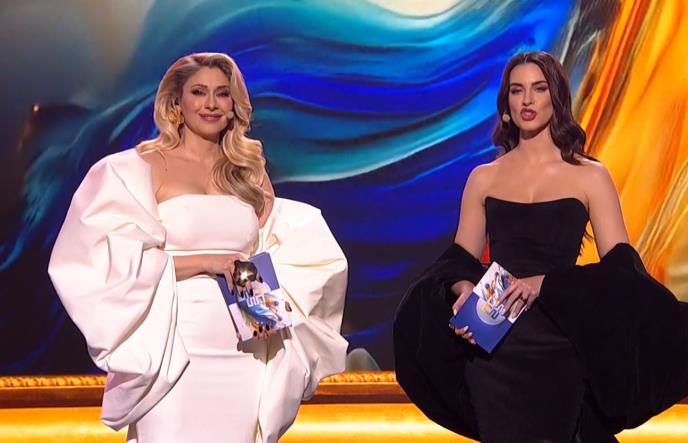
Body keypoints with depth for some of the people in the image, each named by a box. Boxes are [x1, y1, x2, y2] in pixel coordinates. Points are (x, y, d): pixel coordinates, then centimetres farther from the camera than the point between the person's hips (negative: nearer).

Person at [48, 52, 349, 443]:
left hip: (246, 356, 4)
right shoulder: (138, 168, 2)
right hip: (176, 355, -4)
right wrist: (203, 262, -15)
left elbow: (282, 254, 15)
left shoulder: (250, 174, 14)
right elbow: (108, 262, -8)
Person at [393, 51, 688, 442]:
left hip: (561, 348, -2)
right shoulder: (484, 178, 9)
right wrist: (463, 289, -15)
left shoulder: (591, 176, 2)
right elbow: (460, 259, 9)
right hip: (492, 347, 2)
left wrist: (544, 284, -20)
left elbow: (621, 268, -6)